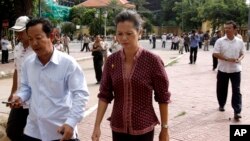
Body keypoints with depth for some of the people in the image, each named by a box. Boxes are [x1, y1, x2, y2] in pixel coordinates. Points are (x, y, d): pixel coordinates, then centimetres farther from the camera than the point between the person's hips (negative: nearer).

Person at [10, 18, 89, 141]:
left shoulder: (68, 63, -13)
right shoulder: (27, 63, 3)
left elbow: (80, 94, -14)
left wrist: (71, 123, -23)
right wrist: (20, 97, -4)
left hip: (61, 131, -4)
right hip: (33, 130, 5)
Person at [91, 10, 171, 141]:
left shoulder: (152, 60, -13)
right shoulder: (111, 61, -4)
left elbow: (163, 97, -7)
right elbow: (104, 95, -1)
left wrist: (164, 128, -3)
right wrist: (97, 125, -8)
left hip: (143, 129, -3)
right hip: (118, 128, 3)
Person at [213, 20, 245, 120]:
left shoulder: (240, 42, 2)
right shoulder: (220, 41, -5)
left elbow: (242, 54, 11)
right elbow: (215, 54, -8)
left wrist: (239, 59, -12)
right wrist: (227, 59, -19)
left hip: (235, 69, 0)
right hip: (223, 69, 0)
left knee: (236, 90, -4)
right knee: (221, 89, 11)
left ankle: (237, 111, -4)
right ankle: (221, 105, 34)